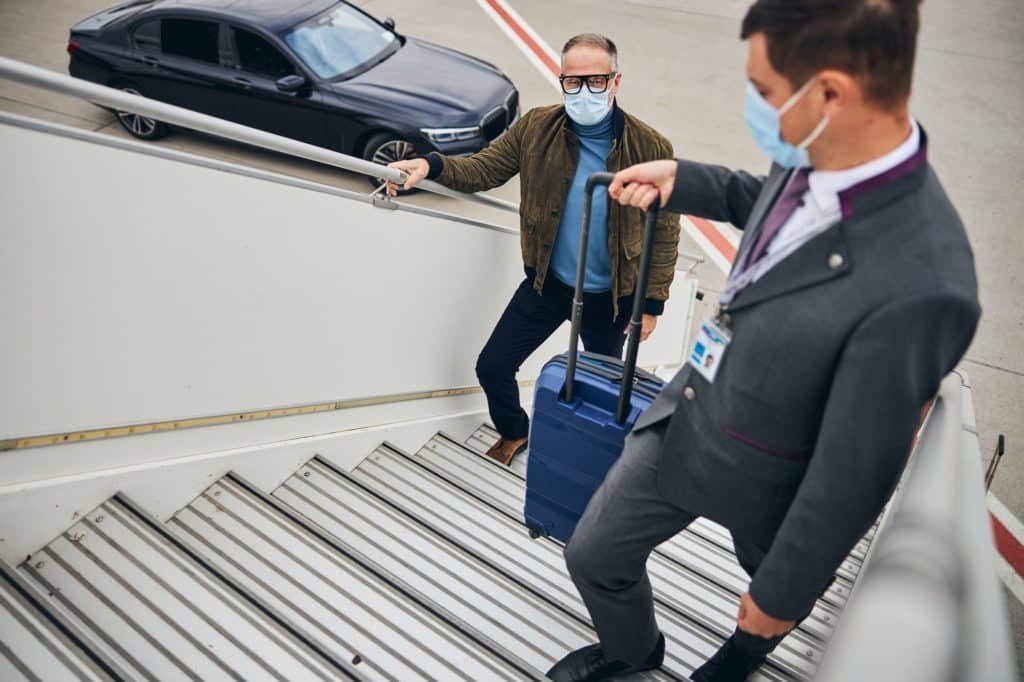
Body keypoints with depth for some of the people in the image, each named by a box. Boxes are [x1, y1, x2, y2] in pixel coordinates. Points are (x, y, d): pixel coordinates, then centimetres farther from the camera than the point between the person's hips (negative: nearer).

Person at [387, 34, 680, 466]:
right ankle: (514, 433, 38)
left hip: (610, 297, -2)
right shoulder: (535, 128, -11)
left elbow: (664, 233, -10)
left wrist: (652, 305, -9)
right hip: (547, 283, 2)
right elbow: (484, 168, -6)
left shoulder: (650, 148, -16)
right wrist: (432, 166, -27)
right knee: (492, 367, 7)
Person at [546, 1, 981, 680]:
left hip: (761, 479, -5)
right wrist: (681, 179, 1)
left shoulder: (919, 288, -38)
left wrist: (782, 595, -12)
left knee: (775, 580, 29)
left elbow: (852, 476, -26)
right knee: (594, 556, 19)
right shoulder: (818, 158, -15)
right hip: (682, 422, 6)